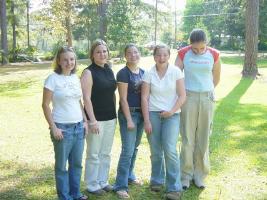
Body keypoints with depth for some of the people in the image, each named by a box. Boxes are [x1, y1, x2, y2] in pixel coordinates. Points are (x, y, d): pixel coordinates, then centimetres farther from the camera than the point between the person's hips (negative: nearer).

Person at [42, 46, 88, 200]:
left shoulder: (76, 78, 8)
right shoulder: (53, 79, -9)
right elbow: (45, 105, -9)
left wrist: (85, 121, 8)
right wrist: (53, 128, -14)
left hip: (78, 126, 6)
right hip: (62, 128, -5)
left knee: (77, 163, 14)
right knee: (61, 165, 8)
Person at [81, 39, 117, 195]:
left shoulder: (109, 70, 9)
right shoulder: (89, 72, -10)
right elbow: (86, 98, -15)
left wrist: (115, 113, 13)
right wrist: (93, 120, -18)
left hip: (110, 118, 7)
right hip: (96, 119, -7)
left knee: (106, 153, 15)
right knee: (94, 154, 3)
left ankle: (103, 181, 28)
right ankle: (92, 185, 17)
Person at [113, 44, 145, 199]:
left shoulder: (143, 73, 9)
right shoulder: (123, 73, -11)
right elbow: (123, 99, -14)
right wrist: (129, 119, -16)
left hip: (141, 113, 7)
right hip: (128, 113, -7)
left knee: (135, 148, 16)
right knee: (128, 150, -8)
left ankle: (130, 176, 32)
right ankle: (121, 186, -1)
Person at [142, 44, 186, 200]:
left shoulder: (176, 72, -2)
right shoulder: (149, 73, 0)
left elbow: (182, 96, -3)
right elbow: (144, 98, -1)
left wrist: (172, 111, -15)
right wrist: (147, 120, -6)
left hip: (172, 115, -1)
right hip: (153, 114, 2)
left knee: (170, 150, -11)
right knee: (155, 151, 6)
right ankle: (157, 180, 27)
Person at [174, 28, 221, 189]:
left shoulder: (214, 54, 1)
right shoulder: (183, 53, -4)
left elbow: (216, 78, 13)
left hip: (207, 98, 2)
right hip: (188, 97, -1)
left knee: (203, 138, 6)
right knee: (187, 137, 1)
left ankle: (200, 174, 19)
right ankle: (186, 174, 12)